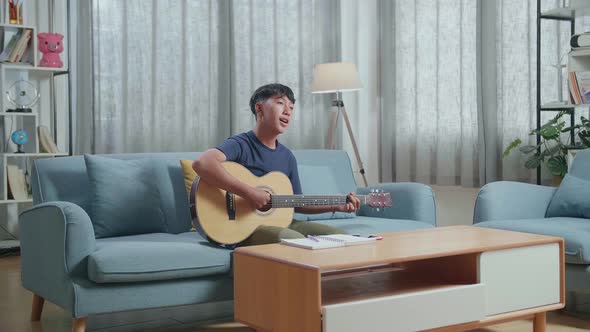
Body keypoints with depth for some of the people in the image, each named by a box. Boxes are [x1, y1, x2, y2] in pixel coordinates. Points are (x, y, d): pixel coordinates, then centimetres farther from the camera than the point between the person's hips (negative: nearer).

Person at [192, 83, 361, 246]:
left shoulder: (287, 156, 12)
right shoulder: (241, 145, -11)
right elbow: (202, 163, -31)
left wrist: (335, 206, 5)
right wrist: (248, 192, -32)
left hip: (279, 222, 8)